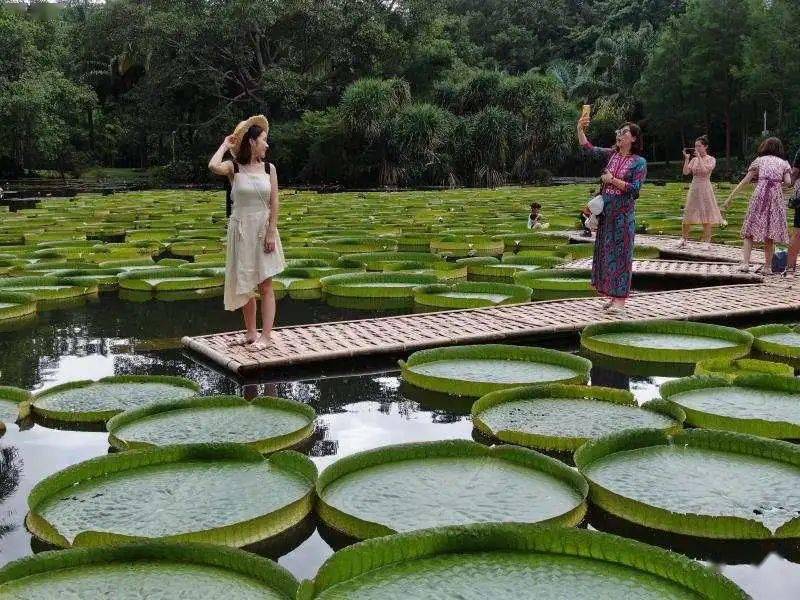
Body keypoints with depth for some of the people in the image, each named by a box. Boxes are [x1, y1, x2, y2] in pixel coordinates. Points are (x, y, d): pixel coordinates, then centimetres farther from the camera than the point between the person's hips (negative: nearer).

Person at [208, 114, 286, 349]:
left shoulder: (269, 168, 1)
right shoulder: (234, 167, -4)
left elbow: (274, 203, -1)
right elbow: (213, 166, -27)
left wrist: (272, 233, -9)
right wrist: (225, 145, -11)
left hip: (263, 230, 0)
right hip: (241, 230, 0)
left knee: (265, 285, 0)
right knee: (245, 285, 10)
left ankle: (265, 336, 3)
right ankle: (250, 332, 21)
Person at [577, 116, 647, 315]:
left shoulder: (639, 162, -5)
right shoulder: (611, 154, 9)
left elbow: (635, 188, -13)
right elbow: (587, 147, 6)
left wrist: (613, 180, -15)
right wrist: (580, 129, -8)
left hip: (623, 213, -6)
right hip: (605, 211, 6)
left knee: (620, 253, -4)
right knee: (605, 252, 9)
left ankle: (620, 300, 0)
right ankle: (612, 296, 18)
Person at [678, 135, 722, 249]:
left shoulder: (711, 159, -2)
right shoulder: (694, 159, 8)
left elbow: (705, 170, -20)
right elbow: (685, 172, -3)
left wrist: (699, 157, -16)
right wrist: (686, 159, -11)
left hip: (705, 188, -4)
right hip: (694, 188, 4)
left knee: (706, 215, -3)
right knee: (688, 214, 5)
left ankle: (707, 242, 3)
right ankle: (684, 239, 18)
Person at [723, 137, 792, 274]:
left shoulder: (759, 160, 14)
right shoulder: (784, 163, 16)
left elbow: (745, 181, 6)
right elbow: (788, 182, -1)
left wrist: (731, 197, 6)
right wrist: (778, 183, 21)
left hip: (759, 195, -1)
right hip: (776, 196, 1)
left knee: (750, 231, 1)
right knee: (770, 235, 7)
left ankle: (745, 263, -12)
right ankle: (767, 267, 7)